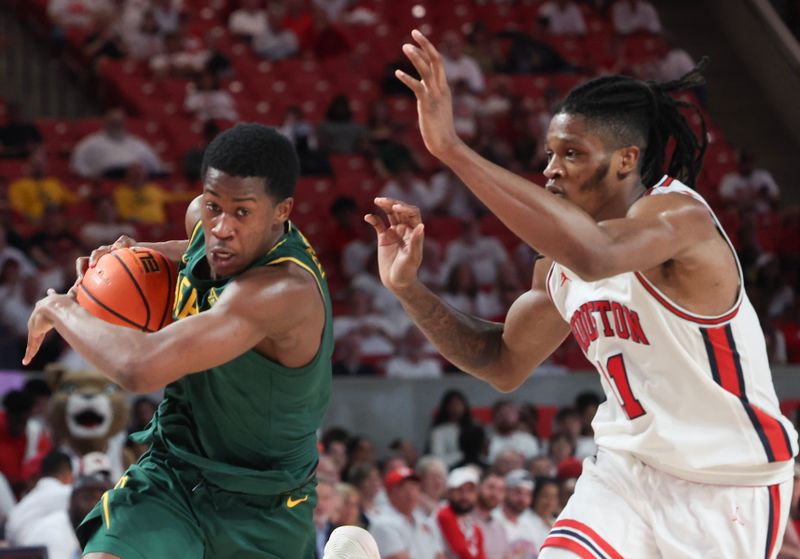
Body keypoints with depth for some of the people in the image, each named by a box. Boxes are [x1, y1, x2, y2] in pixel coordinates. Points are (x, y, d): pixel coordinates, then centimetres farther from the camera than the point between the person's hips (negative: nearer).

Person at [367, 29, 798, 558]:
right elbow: (502, 363, 16)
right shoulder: (560, 266, 3)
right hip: (629, 470, 6)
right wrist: (408, 287, -1)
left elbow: (594, 256, -44)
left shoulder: (679, 213, -21)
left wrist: (452, 148, -45)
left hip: (729, 490, -6)